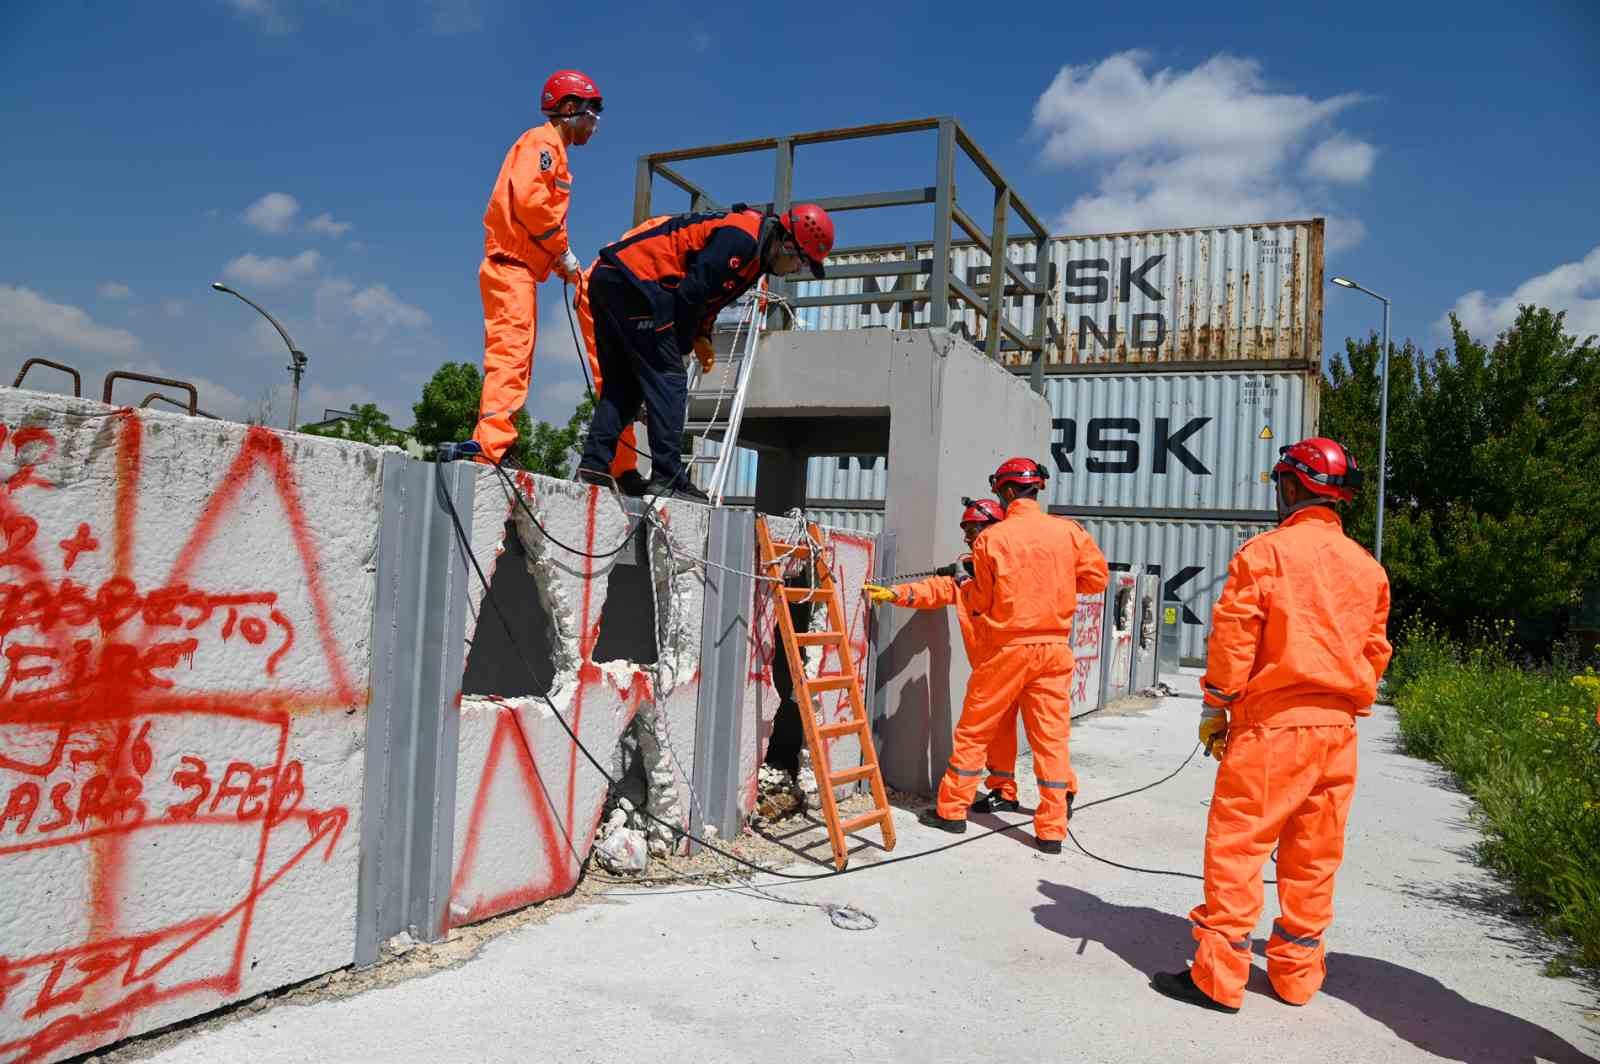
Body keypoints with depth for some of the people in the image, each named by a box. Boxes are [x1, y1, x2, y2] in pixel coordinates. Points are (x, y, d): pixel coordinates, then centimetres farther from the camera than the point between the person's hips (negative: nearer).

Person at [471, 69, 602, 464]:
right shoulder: (542, 141, -3)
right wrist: (563, 249, -12)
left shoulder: (551, 149, 26)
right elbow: (528, 198, -19)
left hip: (516, 268, 10)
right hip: (512, 264, -10)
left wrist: (562, 263, 11)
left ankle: (491, 445, 8)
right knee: (511, 351, -17)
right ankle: (490, 443, -23)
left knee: (514, 356, 7)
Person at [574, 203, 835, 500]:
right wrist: (682, 344, -5)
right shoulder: (742, 238, -14)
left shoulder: (749, 244, 19)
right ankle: (667, 478, -11)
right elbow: (693, 290, -19)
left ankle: (594, 465, 8)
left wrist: (701, 337, 9)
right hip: (635, 279, -10)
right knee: (667, 380, -9)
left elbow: (707, 296, 24)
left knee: (622, 384, 11)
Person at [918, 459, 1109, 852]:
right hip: (1056, 647, 2)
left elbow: (979, 603, -1)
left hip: (1009, 648, -2)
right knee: (1052, 736, 7)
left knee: (974, 730, 11)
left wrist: (966, 585, 19)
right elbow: (1096, 578, 5)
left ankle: (952, 809, 20)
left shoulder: (990, 539, -8)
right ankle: (1052, 829, 10)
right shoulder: (1069, 531, -2)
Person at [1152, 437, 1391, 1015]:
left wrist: (1214, 707, -1)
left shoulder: (1265, 552, -9)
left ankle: (1218, 975, 3)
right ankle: (1296, 972, 24)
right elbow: (1374, 652, 14)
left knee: (1236, 845, 0)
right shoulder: (1368, 567, 9)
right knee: (1313, 855, 13)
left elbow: (1232, 640, -10)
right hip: (1338, 728, 6)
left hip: (1272, 725, -6)